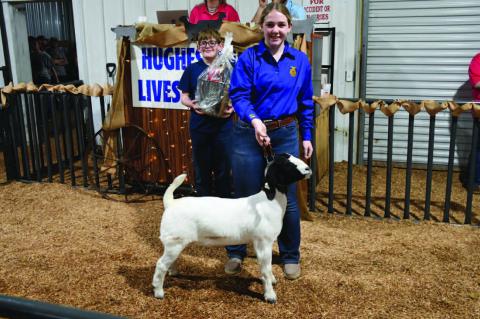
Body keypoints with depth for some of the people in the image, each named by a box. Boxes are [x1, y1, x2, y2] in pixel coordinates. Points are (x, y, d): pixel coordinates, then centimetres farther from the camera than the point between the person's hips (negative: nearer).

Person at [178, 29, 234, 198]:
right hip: (199, 126, 1)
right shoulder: (192, 69, 4)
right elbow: (184, 96, 8)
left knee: (223, 171, 6)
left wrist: (232, 107, -15)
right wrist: (192, 104, -13)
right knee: (202, 171, 10)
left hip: (223, 126, -1)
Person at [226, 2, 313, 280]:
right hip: (249, 134, -1)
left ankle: (291, 256, 26)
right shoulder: (249, 57, -5)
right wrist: (255, 120, -29)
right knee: (245, 197, 9)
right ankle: (236, 253, 28)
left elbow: (306, 102, 11)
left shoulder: (300, 60, 4)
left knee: (287, 199, 8)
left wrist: (307, 136, 10)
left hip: (285, 135, 2)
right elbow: (238, 95, -12)